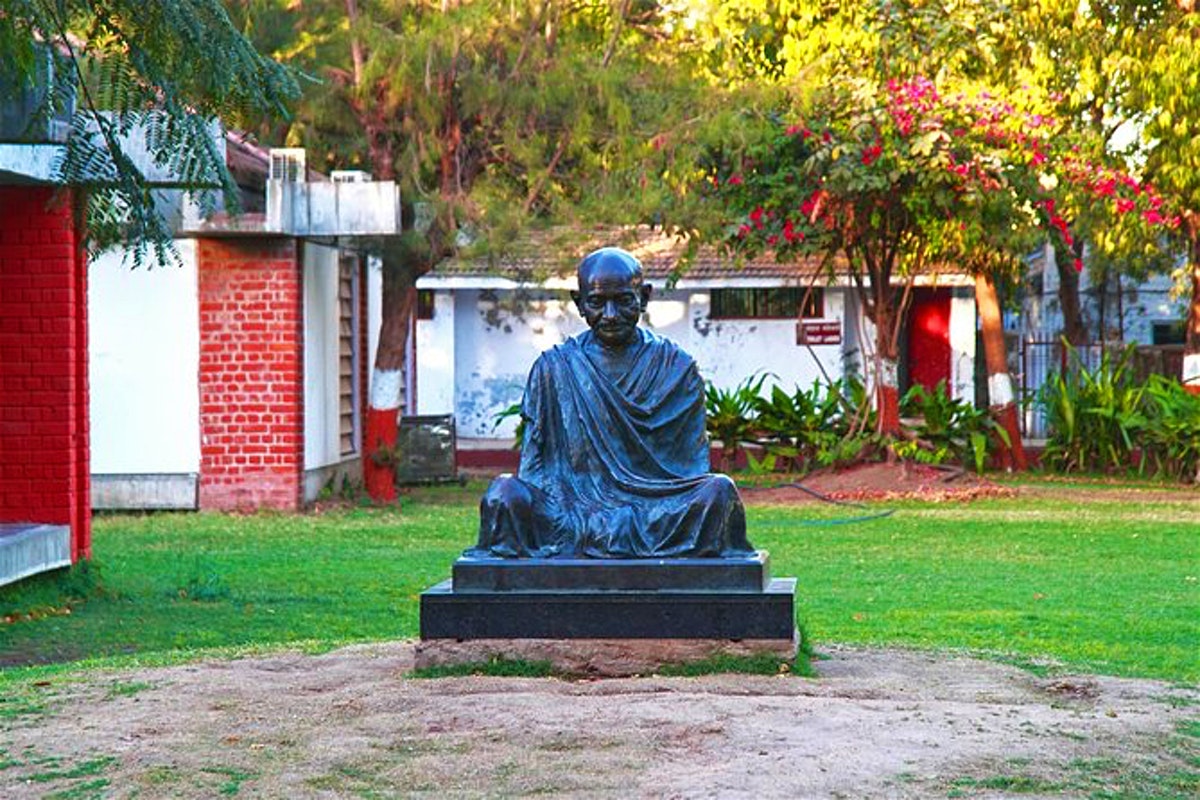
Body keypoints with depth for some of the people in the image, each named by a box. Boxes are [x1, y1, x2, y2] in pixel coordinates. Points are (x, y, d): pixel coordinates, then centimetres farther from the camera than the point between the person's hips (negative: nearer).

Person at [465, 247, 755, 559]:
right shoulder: (554, 368, 9)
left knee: (720, 491, -28)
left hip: (658, 516, 0)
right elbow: (535, 466, 8)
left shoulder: (677, 367, 10)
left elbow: (693, 463, 9)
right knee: (504, 493, -28)